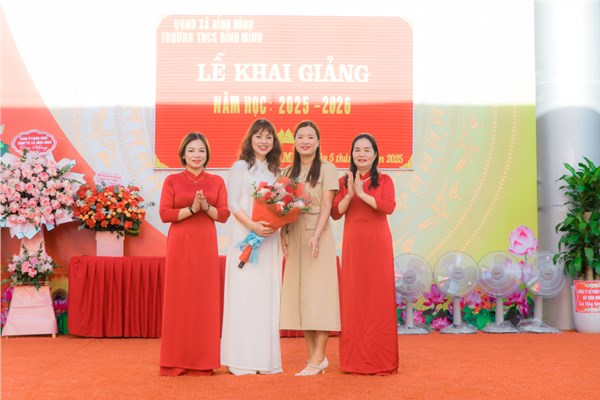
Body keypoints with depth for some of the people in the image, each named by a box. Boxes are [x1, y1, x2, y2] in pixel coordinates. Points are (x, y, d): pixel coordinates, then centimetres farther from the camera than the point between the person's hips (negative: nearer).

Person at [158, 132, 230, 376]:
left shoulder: (217, 181, 9)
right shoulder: (172, 180, 5)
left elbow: (224, 215, 3)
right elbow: (164, 214, -4)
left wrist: (206, 207, -15)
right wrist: (191, 209, -16)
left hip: (206, 245, 2)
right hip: (180, 244, -1)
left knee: (205, 298, 1)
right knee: (179, 298, -1)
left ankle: (203, 361, 9)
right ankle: (176, 360, 6)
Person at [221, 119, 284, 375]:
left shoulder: (274, 171, 16)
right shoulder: (240, 167, 1)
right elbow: (232, 204, -7)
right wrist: (253, 226, -20)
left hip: (270, 238, 5)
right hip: (245, 236, -5)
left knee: (267, 295, 5)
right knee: (245, 293, -5)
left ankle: (264, 357, 11)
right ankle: (242, 359, 0)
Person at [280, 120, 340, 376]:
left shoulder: (327, 169, 1)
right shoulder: (288, 172, 15)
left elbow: (326, 206, -8)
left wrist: (316, 236, -19)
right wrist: (283, 233, -3)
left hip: (317, 233, -5)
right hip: (294, 236, 5)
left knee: (318, 292, -7)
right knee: (299, 293, 4)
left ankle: (318, 358, -5)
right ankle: (313, 354, 11)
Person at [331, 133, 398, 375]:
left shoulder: (384, 180, 4)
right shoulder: (344, 181, 9)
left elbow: (389, 207, -14)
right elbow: (335, 213, -1)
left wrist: (362, 193, -16)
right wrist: (350, 194, -14)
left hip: (377, 244, -2)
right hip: (352, 244, 2)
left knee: (379, 297, 0)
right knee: (354, 298, 3)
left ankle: (380, 359, 10)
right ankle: (355, 359, 13)